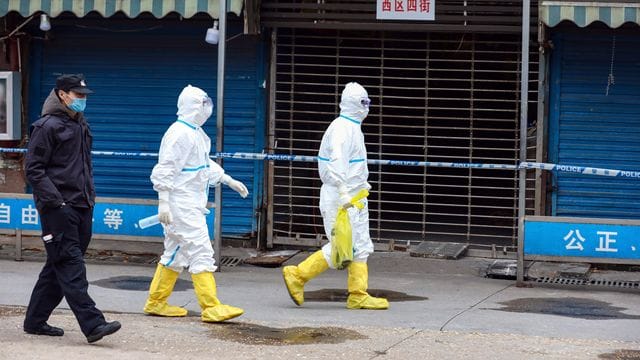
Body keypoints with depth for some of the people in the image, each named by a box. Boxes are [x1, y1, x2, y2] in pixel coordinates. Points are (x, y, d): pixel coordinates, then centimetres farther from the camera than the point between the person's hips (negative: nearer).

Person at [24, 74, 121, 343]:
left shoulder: (80, 126, 17)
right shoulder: (48, 126, -8)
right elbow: (33, 169, -11)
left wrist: (90, 195, 16)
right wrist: (56, 201, -16)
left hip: (81, 207, 9)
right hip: (58, 209, -9)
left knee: (58, 267, 11)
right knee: (71, 265, -11)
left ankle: (35, 321, 20)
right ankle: (92, 324, -17)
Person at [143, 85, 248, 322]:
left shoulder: (196, 133, 14)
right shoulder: (179, 133, -17)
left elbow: (206, 165, 27)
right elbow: (164, 171, -20)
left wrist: (229, 181, 23)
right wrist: (163, 203, -23)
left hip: (192, 204, 10)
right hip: (181, 205, -10)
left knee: (175, 254, 15)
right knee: (201, 252, -10)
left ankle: (156, 303, 22)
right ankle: (212, 308, -9)